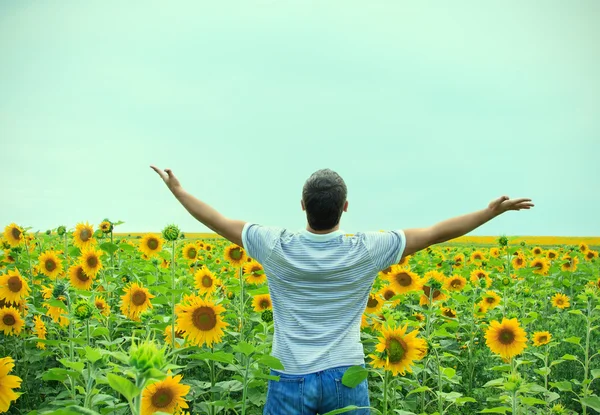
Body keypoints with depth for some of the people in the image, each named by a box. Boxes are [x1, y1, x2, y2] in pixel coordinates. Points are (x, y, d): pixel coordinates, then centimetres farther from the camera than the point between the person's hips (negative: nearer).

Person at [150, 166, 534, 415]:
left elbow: (218, 221, 4)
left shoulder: (277, 247, -10)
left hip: (291, 380, 0)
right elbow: (436, 233, -2)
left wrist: (176, 188, 18)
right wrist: (493, 210, 8)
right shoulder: (366, 251, -10)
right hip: (346, 378, 0)